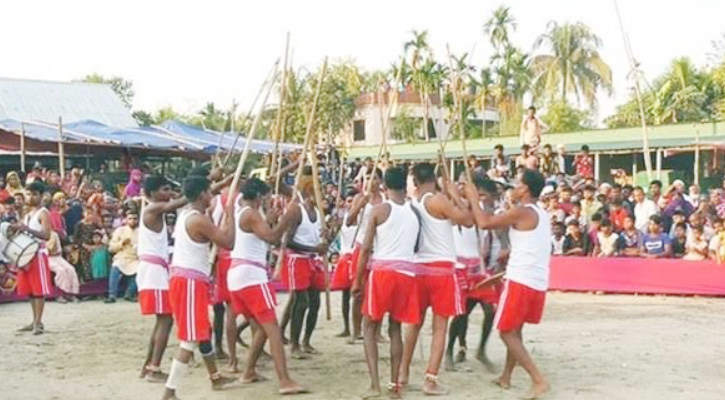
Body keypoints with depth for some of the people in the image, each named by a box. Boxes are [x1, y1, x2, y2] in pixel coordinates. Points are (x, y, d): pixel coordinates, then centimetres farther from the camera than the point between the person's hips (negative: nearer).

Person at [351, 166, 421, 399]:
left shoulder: (379, 210, -3)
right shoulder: (414, 211, 9)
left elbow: (366, 248, -4)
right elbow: (416, 245, 14)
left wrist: (357, 279, 2)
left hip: (382, 270, -3)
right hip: (407, 272, 4)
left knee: (371, 327, 7)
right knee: (395, 329, 14)